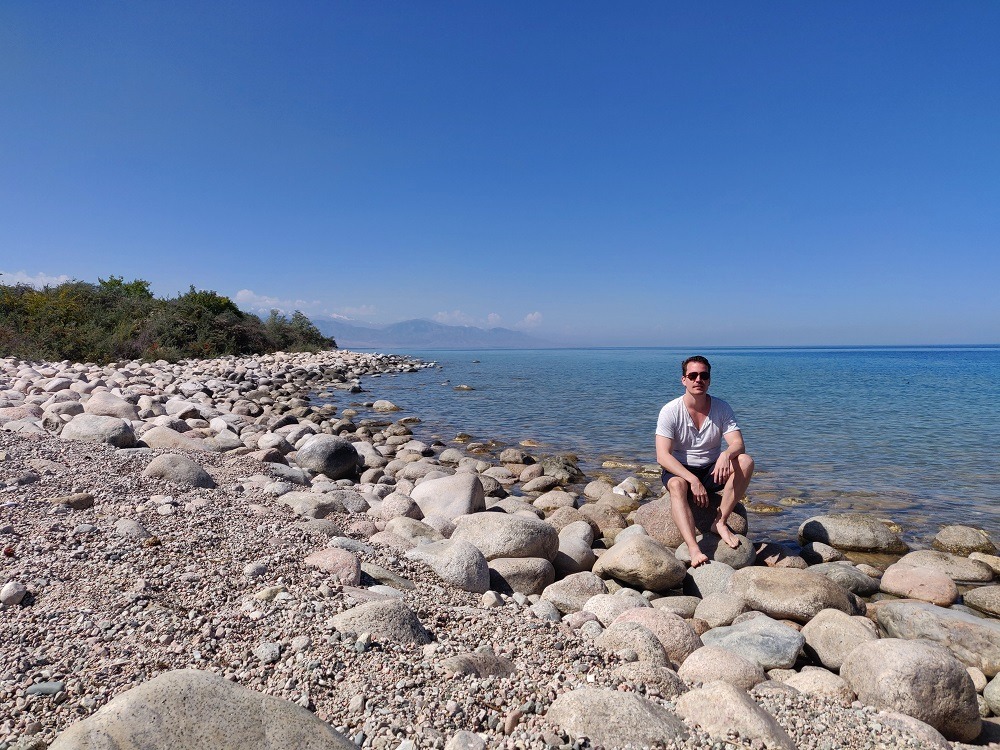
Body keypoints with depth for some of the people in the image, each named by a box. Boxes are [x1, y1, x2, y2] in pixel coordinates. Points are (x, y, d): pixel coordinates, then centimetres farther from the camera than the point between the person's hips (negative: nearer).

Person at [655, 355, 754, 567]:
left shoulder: (721, 408, -2)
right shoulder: (670, 411, -12)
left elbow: (738, 444, -12)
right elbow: (662, 456, -19)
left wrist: (725, 455, -38)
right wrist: (693, 480, -32)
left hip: (712, 472, 3)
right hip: (680, 472, -3)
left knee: (746, 461, -24)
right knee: (677, 485, -37)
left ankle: (720, 522, -22)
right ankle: (694, 550, -50)